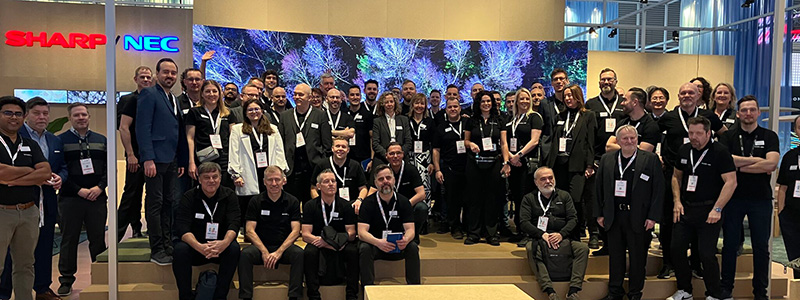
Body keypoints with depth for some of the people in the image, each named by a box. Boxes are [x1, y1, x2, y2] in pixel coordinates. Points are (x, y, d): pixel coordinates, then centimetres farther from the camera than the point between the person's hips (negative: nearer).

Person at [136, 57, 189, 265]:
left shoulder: (174, 100, 19)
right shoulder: (149, 94, -4)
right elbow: (143, 128, -12)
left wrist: (181, 161, 15)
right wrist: (148, 159, -19)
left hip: (171, 160, 8)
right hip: (156, 159, -8)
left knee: (168, 203, 10)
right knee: (155, 204, -3)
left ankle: (167, 246, 17)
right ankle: (157, 251, 2)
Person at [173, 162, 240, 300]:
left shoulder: (229, 195, -1)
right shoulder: (189, 197, -4)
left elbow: (234, 223, -12)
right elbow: (182, 227, -16)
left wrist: (224, 242, -36)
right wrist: (199, 247, -36)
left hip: (220, 246, 1)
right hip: (196, 246, 0)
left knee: (234, 247, -30)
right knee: (180, 249, -30)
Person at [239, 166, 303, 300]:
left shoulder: (292, 202, 3)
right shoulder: (255, 202, 3)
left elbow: (295, 231, -4)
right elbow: (250, 231, -3)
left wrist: (279, 252, -17)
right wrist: (264, 252, -17)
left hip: (284, 245, 0)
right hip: (261, 245, 0)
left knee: (299, 254, -31)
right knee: (245, 254, -31)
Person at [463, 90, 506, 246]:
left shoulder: (499, 121, 8)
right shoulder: (472, 121, 7)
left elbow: (504, 143, 6)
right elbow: (466, 140, 13)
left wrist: (506, 162, -5)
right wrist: (470, 144, -10)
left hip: (494, 162, 0)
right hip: (475, 162, 0)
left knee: (492, 197, 3)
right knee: (475, 197, 2)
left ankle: (492, 233, 11)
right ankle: (473, 233, 10)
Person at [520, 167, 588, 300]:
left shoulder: (564, 196, 18)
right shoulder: (529, 198, 12)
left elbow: (573, 219, 8)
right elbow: (524, 222, 1)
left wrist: (561, 234, -11)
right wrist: (542, 234, -14)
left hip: (563, 238, 2)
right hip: (539, 239, -2)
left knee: (583, 248, -25)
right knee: (530, 248, -35)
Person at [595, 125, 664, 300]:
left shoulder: (651, 159, -1)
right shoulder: (606, 159, 8)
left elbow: (658, 189, -3)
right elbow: (599, 187, 10)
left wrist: (653, 217, -9)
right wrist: (599, 213, 6)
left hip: (638, 218, -3)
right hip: (613, 218, 3)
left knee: (637, 258, 7)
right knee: (615, 256, 11)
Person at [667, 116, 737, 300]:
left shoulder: (720, 152, -10)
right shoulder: (684, 151, 7)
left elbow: (731, 182, -14)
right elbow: (676, 176, 19)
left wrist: (717, 209, -18)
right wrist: (677, 201, 7)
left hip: (708, 211, -5)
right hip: (685, 209, 6)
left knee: (706, 254, -6)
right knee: (677, 249, 5)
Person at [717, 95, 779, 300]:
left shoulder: (769, 136, 4)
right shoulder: (728, 136, 4)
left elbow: (771, 164, -13)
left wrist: (739, 166, -11)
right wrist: (756, 161, -13)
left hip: (761, 198, 0)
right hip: (733, 197, 0)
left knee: (761, 246, 7)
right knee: (730, 244, 7)